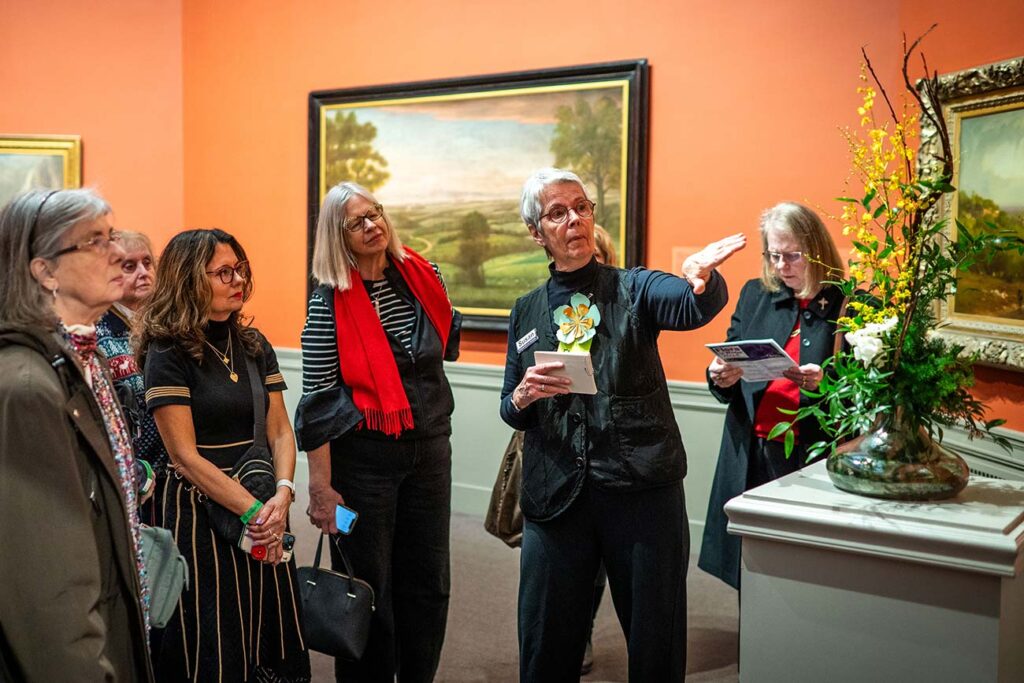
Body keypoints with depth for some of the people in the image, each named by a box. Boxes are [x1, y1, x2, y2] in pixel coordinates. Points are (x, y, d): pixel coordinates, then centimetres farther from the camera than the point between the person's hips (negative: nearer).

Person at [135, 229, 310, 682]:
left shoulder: (254, 346, 8)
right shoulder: (168, 355, -10)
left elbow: (280, 431, 5)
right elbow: (185, 455, -14)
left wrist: (282, 494, -12)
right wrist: (253, 510, -17)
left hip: (262, 507, 6)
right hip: (201, 512, -5)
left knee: (274, 638, 11)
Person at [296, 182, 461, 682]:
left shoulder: (423, 277, 1)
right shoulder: (331, 303, -12)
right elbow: (318, 401, -13)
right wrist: (321, 488, -15)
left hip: (431, 448, 5)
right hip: (364, 456, -5)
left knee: (429, 583, 13)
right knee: (369, 588, 8)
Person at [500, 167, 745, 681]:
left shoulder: (634, 288, 1)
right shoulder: (527, 312, 10)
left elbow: (694, 308, -22)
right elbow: (510, 412, 15)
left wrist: (699, 278, -45)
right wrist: (524, 394, -9)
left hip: (641, 489, -2)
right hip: (555, 497, 2)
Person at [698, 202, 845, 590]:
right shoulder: (754, 295, 12)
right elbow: (727, 390, 16)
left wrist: (824, 383, -22)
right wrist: (720, 378, -6)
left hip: (812, 458, -4)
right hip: (751, 455, 4)